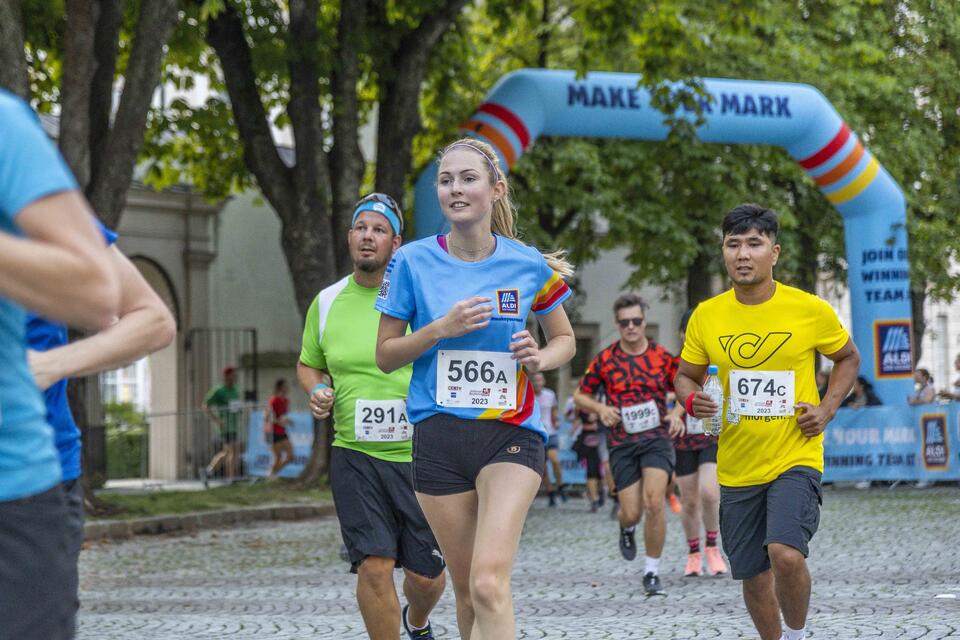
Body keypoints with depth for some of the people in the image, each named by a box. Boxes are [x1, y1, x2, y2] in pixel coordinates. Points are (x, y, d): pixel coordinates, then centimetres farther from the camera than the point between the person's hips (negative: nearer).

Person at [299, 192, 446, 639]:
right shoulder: (326, 303, 5)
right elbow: (308, 364, 21)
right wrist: (316, 390, 0)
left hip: (422, 455, -1)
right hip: (355, 455, 1)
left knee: (427, 575, 9)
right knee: (374, 566, -12)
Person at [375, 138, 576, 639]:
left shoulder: (528, 265, 1)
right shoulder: (413, 262, 0)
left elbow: (565, 340, 16)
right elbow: (385, 356, 5)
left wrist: (540, 358, -6)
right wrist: (441, 329, -12)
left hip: (511, 434, -2)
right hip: (439, 435, 2)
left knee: (490, 582, -19)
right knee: (466, 591, 7)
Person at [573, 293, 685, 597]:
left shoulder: (663, 357, 3)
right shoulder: (604, 360, 2)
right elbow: (580, 395, 11)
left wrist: (676, 412, -7)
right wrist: (601, 409, -9)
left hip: (657, 438, 0)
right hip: (622, 443, 0)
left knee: (655, 502, -18)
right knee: (632, 512, -4)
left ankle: (652, 572, -5)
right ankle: (627, 528, 37)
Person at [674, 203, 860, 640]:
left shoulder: (811, 311, -6)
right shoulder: (706, 316, -1)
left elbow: (848, 358, 11)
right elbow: (686, 376, 12)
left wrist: (826, 409, -4)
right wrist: (692, 399, -12)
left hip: (796, 459, -3)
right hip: (736, 469, 3)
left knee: (785, 553, -25)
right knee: (754, 576, 9)